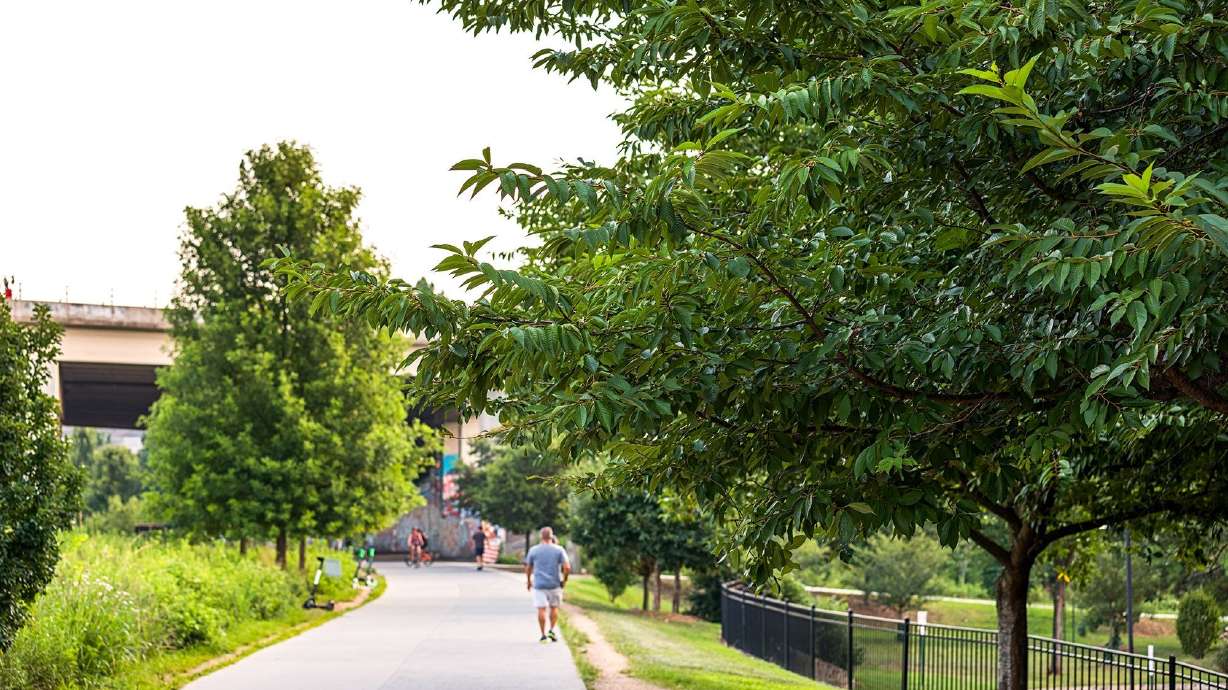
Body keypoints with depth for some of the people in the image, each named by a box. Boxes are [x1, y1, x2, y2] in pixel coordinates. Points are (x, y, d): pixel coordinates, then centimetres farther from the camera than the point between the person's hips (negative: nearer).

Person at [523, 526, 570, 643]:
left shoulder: (533, 550, 0)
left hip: (539, 584, 0)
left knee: (541, 609, 2)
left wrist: (529, 581, 20)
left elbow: (528, 568, 7)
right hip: (555, 584, 0)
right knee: (554, 607, 16)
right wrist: (564, 580, 4)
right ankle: (552, 630, 6)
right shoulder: (559, 550, -3)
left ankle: (543, 635, 1)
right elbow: (567, 567, -10)